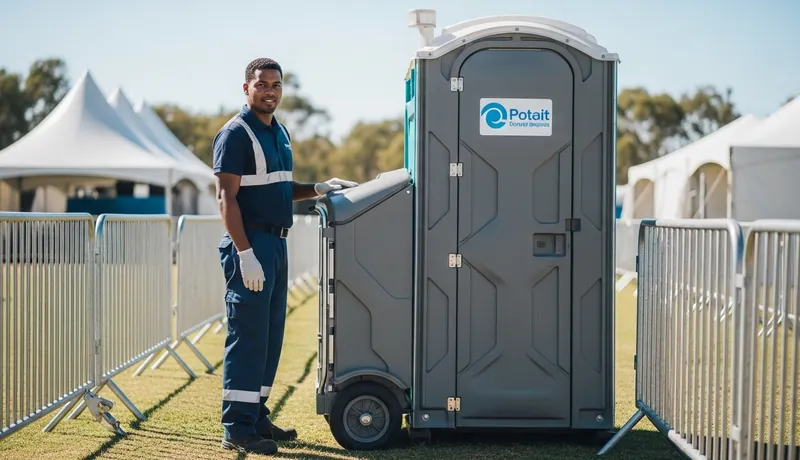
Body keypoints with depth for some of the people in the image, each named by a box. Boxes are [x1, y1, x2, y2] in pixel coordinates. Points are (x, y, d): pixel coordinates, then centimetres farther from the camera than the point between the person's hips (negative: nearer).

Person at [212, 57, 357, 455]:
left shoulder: (279, 132, 17)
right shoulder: (236, 134, -10)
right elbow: (227, 198, -16)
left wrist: (319, 189, 11)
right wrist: (245, 254, -23)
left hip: (275, 243, 9)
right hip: (250, 243, -9)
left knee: (270, 336, 12)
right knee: (247, 336, -8)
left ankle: (257, 418, 21)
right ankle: (237, 430, -4)